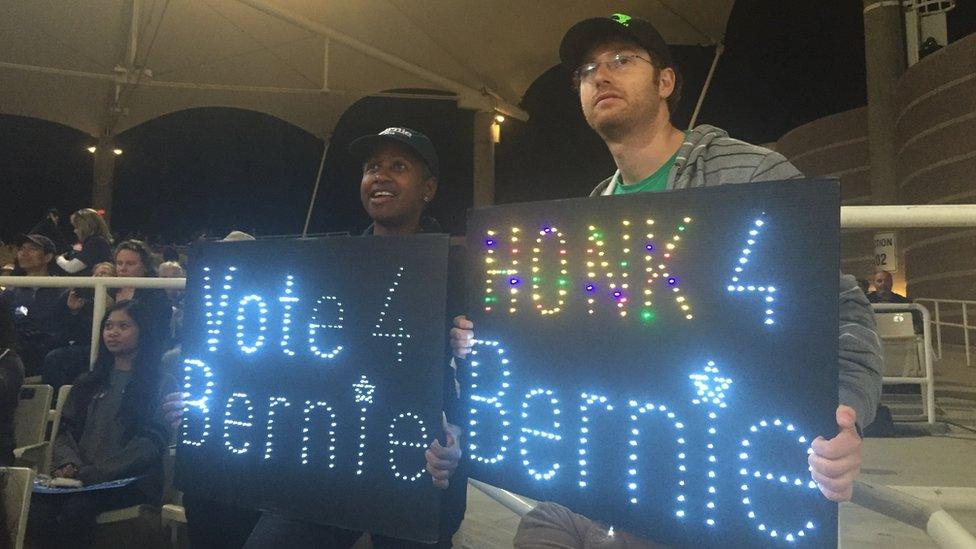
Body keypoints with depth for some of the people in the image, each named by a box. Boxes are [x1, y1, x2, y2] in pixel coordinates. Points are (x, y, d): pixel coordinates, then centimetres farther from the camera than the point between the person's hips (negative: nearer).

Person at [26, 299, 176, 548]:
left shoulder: (162, 384, 5)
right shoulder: (89, 383, 23)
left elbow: (152, 442, -6)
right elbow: (65, 431, 16)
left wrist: (94, 473, -15)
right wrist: (69, 464, -6)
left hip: (132, 481, -4)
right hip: (79, 479, 4)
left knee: (78, 505, -32)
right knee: (37, 506, -26)